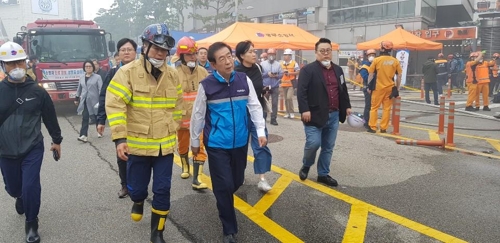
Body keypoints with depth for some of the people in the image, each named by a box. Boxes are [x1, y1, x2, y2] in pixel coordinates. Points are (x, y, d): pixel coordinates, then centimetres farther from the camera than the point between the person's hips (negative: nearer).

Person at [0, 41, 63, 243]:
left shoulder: (37, 91, -6)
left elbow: (50, 117, 4)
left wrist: (56, 141, 11)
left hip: (33, 149, -2)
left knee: (30, 186, -8)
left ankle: (31, 224, 14)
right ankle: (21, 198, 55)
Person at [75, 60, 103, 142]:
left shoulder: (97, 77, -3)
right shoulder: (82, 78, 12)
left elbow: (101, 89, -9)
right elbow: (79, 89, 21)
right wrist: (77, 98, 23)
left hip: (94, 100, -3)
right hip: (84, 101, 3)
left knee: (96, 117, 10)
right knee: (85, 118, -6)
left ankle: (99, 131, 30)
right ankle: (84, 136, -13)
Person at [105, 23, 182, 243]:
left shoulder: (173, 75, 3)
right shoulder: (127, 72, -10)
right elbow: (114, 105, -15)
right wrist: (119, 138, -21)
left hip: (165, 145, 3)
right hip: (137, 144, -2)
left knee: (162, 190, 7)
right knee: (136, 187, 12)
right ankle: (138, 201, 51)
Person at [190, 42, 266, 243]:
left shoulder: (244, 80, -2)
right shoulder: (206, 85, -9)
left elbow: (255, 107, 4)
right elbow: (198, 115, 0)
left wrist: (261, 131, -4)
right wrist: (194, 141, 7)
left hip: (240, 142, 3)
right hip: (216, 144, -3)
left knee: (237, 181, 15)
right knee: (224, 186, -1)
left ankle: (223, 201, 48)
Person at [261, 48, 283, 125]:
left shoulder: (278, 64, 7)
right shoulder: (263, 64, 4)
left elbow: (281, 74, 4)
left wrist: (276, 76, -15)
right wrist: (267, 74, -14)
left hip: (275, 87, 1)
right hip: (265, 86, -1)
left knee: (275, 103, -1)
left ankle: (273, 119, 4)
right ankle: (263, 118, 19)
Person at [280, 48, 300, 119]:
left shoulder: (294, 63, -3)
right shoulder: (281, 63, 11)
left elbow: (298, 72, -5)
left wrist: (290, 73, -15)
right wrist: (283, 72, -4)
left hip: (291, 83, -5)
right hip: (283, 83, 5)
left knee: (289, 97, -15)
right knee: (286, 99, 8)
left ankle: (292, 112, -1)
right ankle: (288, 113, 17)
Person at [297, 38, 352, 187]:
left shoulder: (338, 70, 14)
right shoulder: (308, 70, -8)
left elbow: (343, 90, 22)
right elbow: (301, 91, -15)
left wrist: (347, 106, 18)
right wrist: (304, 110, -23)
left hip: (333, 115, 6)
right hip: (315, 115, -6)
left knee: (328, 147, 10)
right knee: (313, 143, -10)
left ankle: (323, 174, 23)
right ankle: (306, 166, 19)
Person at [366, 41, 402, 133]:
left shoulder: (377, 60, -6)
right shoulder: (395, 61, 2)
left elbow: (371, 74, -4)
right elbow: (399, 75, 4)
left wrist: (369, 86, 6)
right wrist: (397, 88, 13)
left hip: (378, 87, -2)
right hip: (390, 88, 2)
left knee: (374, 107, 7)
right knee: (387, 108, 8)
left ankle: (372, 127, 6)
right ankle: (383, 128, 10)